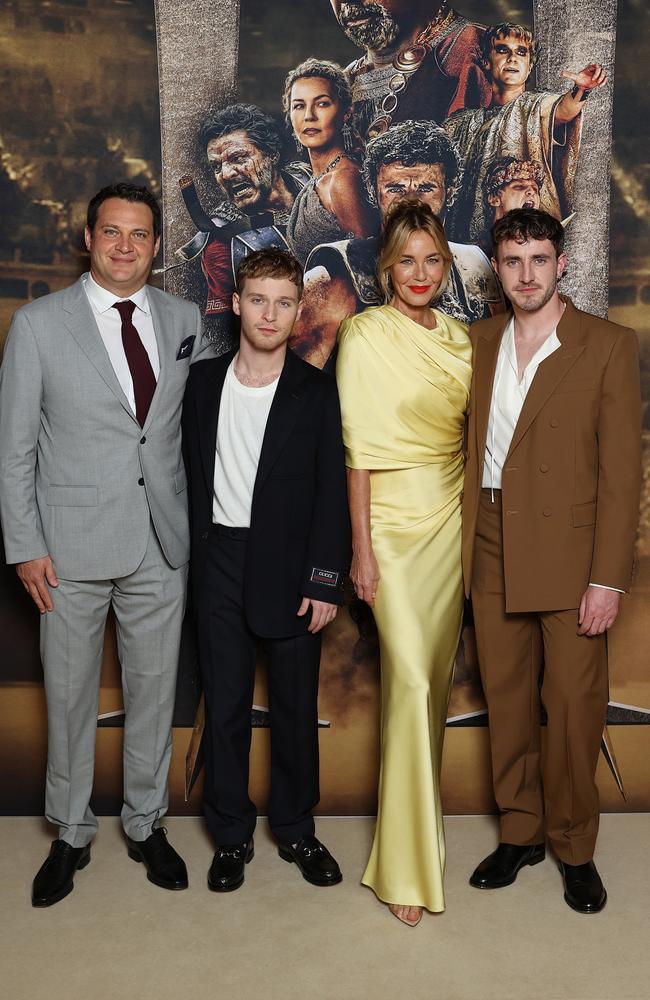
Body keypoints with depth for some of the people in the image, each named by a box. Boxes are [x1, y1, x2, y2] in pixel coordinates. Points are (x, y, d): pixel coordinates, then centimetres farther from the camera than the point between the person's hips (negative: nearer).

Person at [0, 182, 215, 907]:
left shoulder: (184, 320, 5)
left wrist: (196, 519, 7)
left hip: (162, 546, 3)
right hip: (71, 547, -2)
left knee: (153, 690, 13)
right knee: (69, 696, 11)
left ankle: (145, 825, 33)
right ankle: (70, 835, 31)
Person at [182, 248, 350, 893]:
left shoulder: (317, 391, -2)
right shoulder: (204, 381, 6)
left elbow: (332, 493, -5)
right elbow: (193, 475, 8)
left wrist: (324, 580, -10)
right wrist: (194, 558, 3)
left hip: (290, 567, -1)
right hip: (220, 566, 2)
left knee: (295, 707, 9)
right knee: (224, 705, 8)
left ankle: (295, 828, 27)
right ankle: (231, 834, 25)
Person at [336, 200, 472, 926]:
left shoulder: (459, 338, 9)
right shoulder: (365, 335, -8)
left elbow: (470, 434, 13)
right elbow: (359, 446, -10)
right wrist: (361, 548, -12)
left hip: (454, 515, 6)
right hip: (394, 518, -5)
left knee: (437, 671, 14)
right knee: (410, 679, -8)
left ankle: (422, 798, 35)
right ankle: (406, 863, 4)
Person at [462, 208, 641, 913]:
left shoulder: (608, 346, -4)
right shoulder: (480, 343, 9)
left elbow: (621, 468, -7)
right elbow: (469, 445, 12)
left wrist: (608, 578, -12)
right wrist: (466, 545, 3)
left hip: (570, 555, -3)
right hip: (493, 554, 4)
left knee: (574, 707, 4)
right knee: (506, 701, 12)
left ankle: (575, 847, 25)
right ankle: (519, 832, 31)